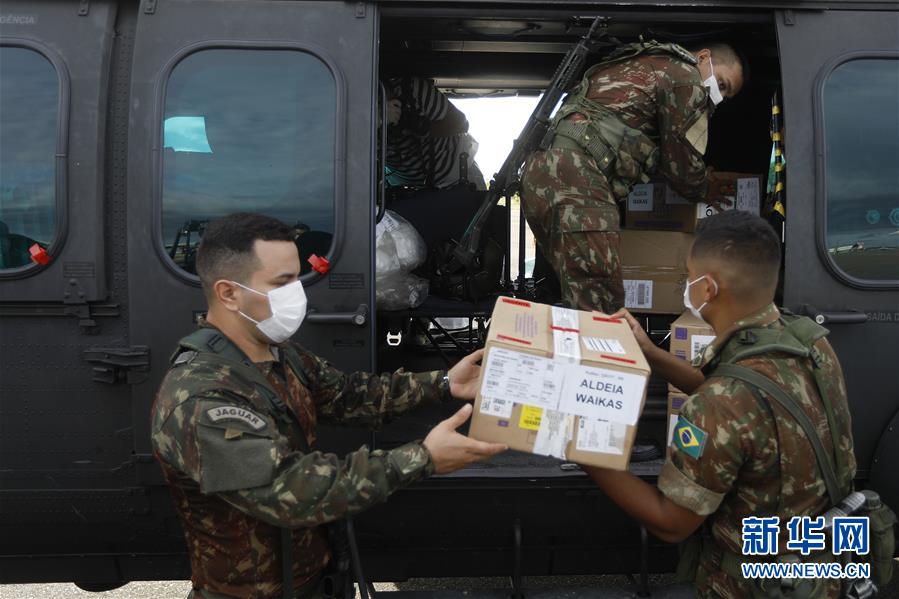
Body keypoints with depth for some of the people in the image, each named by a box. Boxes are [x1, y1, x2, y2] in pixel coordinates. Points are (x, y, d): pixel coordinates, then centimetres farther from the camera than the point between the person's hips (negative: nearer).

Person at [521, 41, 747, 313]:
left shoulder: (636, 63, 32)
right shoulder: (687, 78, 4)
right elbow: (682, 163, 6)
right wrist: (704, 190, 27)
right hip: (577, 183, -10)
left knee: (580, 300, 15)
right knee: (601, 310, -10)